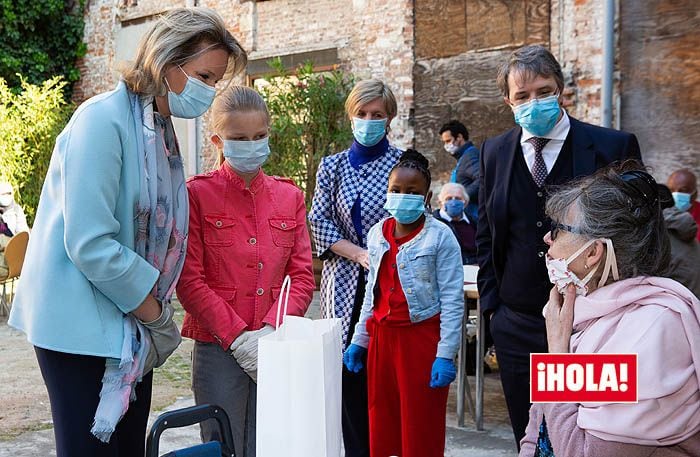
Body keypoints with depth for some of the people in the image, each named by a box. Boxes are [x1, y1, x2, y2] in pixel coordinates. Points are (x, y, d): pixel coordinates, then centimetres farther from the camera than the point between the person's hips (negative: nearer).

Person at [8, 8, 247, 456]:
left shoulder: (161, 130, 9)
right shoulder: (103, 120, -16)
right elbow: (89, 245, -22)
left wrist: (155, 309, 5)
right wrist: (155, 313, -12)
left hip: (133, 322, 8)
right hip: (82, 323, -8)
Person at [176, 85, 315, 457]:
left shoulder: (289, 195, 8)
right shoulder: (197, 194, -4)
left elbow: (303, 275, 4)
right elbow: (189, 280, -8)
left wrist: (271, 330, -11)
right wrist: (238, 337, -13)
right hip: (218, 350, -3)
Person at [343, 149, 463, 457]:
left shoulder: (440, 237, -10)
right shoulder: (377, 234, 8)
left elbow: (452, 300, -12)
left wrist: (445, 354, -16)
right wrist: (359, 340, 16)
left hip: (422, 337, -5)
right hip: (382, 336, 6)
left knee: (421, 431, 3)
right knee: (382, 428, 13)